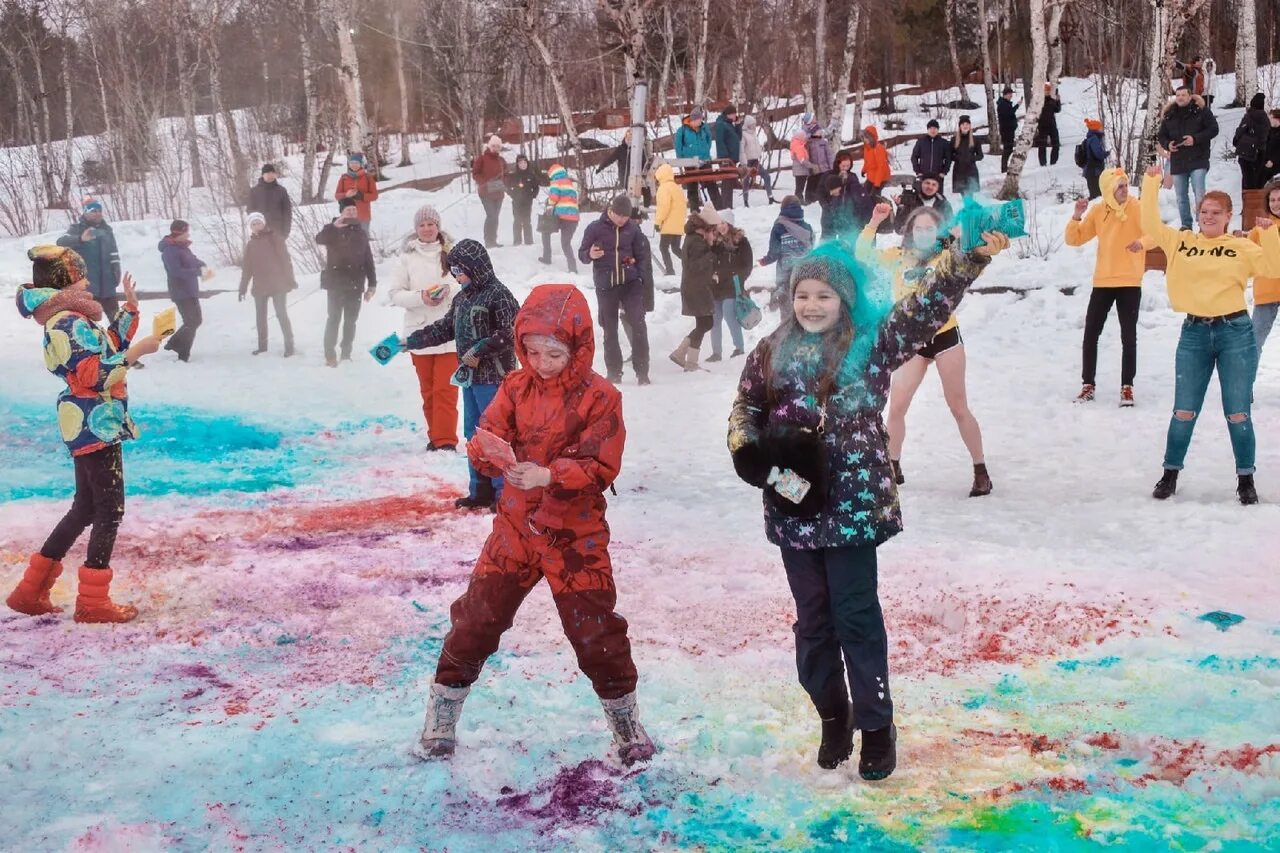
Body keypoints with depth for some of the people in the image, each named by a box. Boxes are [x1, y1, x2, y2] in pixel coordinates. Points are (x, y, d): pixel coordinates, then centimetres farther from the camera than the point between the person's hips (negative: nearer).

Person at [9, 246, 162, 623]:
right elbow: (96, 376, -24)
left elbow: (108, 350, 25)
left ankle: (31, 590, 20)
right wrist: (137, 351, -21)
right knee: (111, 509, -4)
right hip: (95, 426, -11)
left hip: (89, 426, 11)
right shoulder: (70, 324, -18)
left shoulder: (70, 320, 14)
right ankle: (92, 601, 1)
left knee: (86, 507, 16)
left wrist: (130, 309, 23)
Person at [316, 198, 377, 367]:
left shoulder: (361, 233, 12)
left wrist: (372, 284, 8)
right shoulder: (333, 230, -1)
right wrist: (335, 226, -42)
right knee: (334, 318, -4)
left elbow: (368, 260, 14)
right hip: (336, 283, -4)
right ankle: (330, 355, -1)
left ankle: (346, 354, 14)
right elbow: (320, 239, -25)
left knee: (351, 320, 7)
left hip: (355, 285, 4)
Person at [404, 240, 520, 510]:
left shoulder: (498, 295, -13)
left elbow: (511, 333, -19)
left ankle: (504, 492, 2)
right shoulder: (462, 297, 14)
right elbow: (445, 328, 22)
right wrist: (412, 341, 19)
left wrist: (480, 350, -19)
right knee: (473, 434, 14)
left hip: (493, 378, -9)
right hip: (470, 377, 9)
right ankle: (480, 492, 23)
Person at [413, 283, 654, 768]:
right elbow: (486, 438, -3)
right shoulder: (516, 387, 1)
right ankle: (440, 720, 21)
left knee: (595, 630, 3)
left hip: (576, 535, -3)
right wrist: (490, 454, -27)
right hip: (516, 527, 4)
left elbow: (599, 468, -16)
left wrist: (549, 475, -32)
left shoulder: (600, 397, -11)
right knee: (476, 617, 6)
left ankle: (627, 727, 23)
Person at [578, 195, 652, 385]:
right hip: (605, 285, 0)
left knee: (638, 324, -14)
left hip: (630, 283, 0)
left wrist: (635, 268, -1)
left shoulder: (633, 228, 4)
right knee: (610, 330, 6)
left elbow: (642, 254, 15)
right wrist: (591, 255, -20)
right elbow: (582, 254, 2)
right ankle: (614, 372, 15)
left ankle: (642, 371, -10)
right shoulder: (595, 228, -1)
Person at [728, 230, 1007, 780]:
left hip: (853, 505, -3)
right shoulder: (771, 354, 6)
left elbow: (928, 306, -11)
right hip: (794, 509, 3)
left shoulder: (872, 344, -3)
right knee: (813, 620, 13)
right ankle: (833, 717, 31)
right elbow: (744, 411, 14)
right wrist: (750, 453, -6)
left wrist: (971, 256, -24)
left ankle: (877, 725, 18)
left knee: (856, 616, 2)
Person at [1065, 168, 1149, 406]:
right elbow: (1074, 239, 3)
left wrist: (1142, 242, -34)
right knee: (1090, 334, 4)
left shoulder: (1137, 208, -7)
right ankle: (1088, 384, 14)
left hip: (1130, 283, -3)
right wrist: (1077, 216, -13)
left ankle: (1127, 387, 9)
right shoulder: (1097, 211, 3)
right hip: (1102, 282, 3)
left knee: (1128, 337, 2)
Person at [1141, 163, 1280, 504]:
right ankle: (1170, 474, 19)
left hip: (1235, 332, -1)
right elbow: (1150, 224, 4)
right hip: (1194, 334, 1)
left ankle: (1245, 479, 16)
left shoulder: (1242, 247, 4)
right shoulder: (1180, 242, 8)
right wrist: (1151, 183, -1)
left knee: (1238, 413, 3)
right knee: (1184, 412, 6)